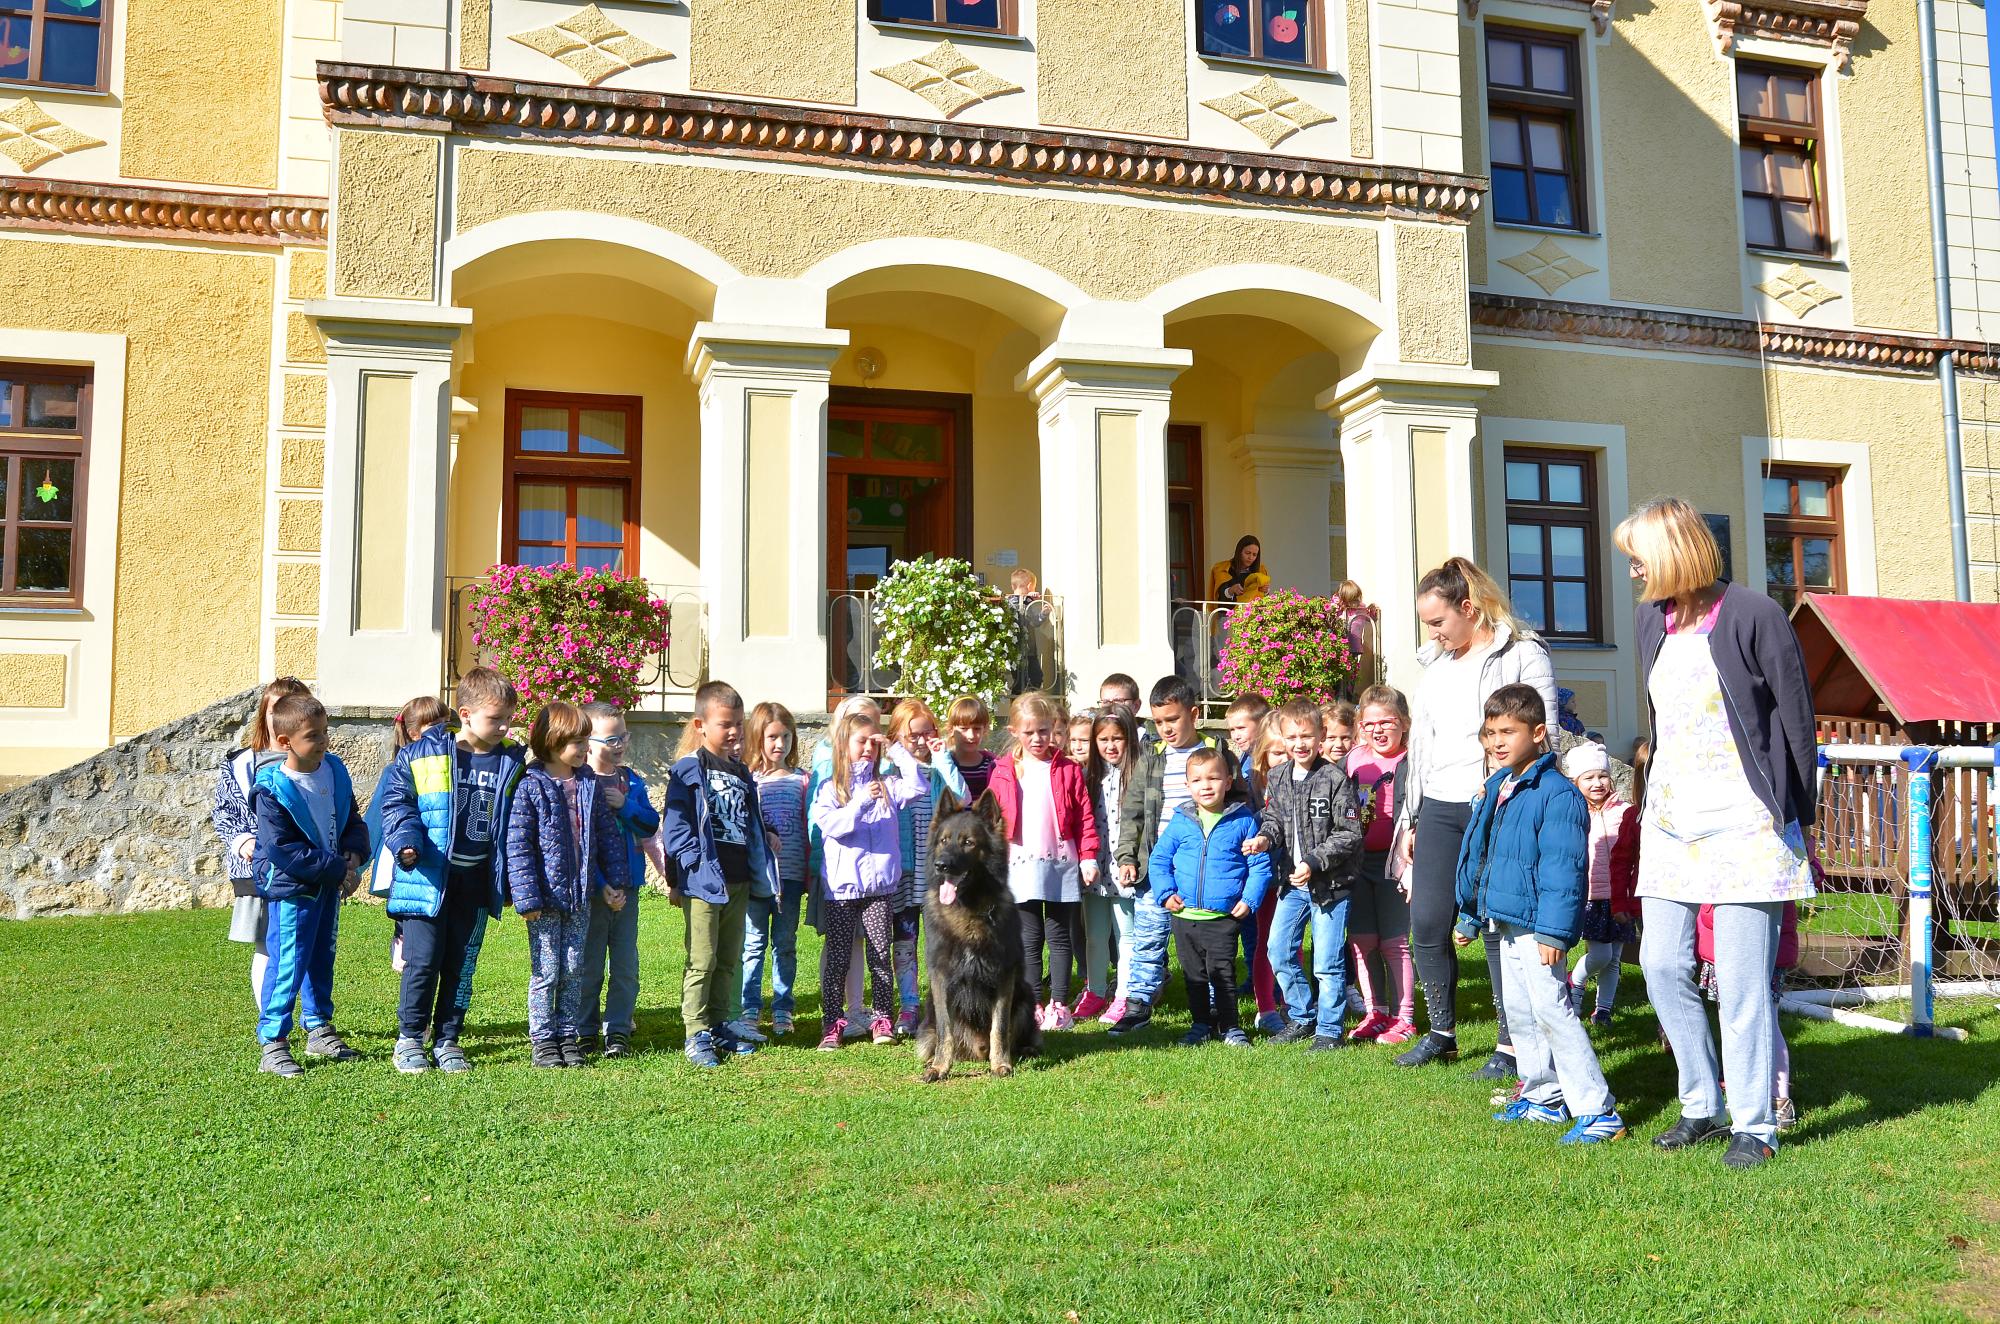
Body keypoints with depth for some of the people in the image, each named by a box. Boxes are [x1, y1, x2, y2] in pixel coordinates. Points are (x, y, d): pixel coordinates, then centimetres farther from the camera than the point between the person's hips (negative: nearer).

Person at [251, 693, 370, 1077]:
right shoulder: (272, 790, -19)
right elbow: (283, 850, -21)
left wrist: (355, 854, -9)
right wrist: (338, 870, -21)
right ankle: (272, 1043, 3)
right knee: (288, 964, -6)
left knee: (322, 958, 17)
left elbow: (353, 820, 12)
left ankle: (319, 1029, 30)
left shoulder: (335, 771, 1)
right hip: (291, 887, -7)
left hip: (330, 884, 7)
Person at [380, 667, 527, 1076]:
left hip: (477, 883, 3)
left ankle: (447, 1040, 23)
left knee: (462, 966, 10)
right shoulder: (420, 754, -5)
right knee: (423, 961, -2)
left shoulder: (512, 762, 5)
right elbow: (397, 801, -1)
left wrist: (510, 880, 9)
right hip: (428, 879, -3)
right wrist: (406, 842, -18)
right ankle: (409, 1039, 16)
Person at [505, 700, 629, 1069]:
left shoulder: (590, 785, 6)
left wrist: (616, 883, 7)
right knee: (546, 971, 3)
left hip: (580, 895, 4)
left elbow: (608, 835, 11)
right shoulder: (531, 787, -10)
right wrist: (527, 897, -16)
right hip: (546, 896, -4)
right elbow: (518, 846, -12)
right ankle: (542, 1040, 14)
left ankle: (569, 1036, 20)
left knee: (573, 970, 10)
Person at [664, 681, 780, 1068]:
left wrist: (763, 871, 16)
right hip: (703, 882, -7)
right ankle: (696, 1034, 4)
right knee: (702, 961, -3)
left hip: (738, 881, 7)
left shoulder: (741, 772, 15)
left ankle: (718, 1026, 24)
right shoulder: (687, 771, -7)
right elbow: (676, 825, -11)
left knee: (729, 961, 14)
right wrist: (697, 865, -19)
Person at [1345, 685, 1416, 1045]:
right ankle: (1376, 1013, 20)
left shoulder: (1408, 762, -9)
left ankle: (1403, 1018, 12)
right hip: (1357, 860, 6)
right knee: (1360, 941, 8)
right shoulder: (1354, 758, 9)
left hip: (1391, 861, -6)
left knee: (1393, 942, 0)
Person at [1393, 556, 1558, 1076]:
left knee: (1499, 926, -2)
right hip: (1439, 809, 6)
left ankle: (1510, 1044, 10)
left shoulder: (1522, 654, -2)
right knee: (1427, 924, 4)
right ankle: (1442, 1034, 20)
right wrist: (1410, 819, 20)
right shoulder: (1437, 663, 18)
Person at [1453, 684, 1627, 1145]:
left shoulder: (1558, 794, -17)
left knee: (1551, 1011, -10)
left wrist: (1553, 931, -24)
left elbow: (1562, 870, -21)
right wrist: (1470, 915, 21)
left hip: (1537, 928, -9)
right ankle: (1543, 1097, 30)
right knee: (1521, 1012, 16)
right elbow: (1477, 857, 19)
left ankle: (1597, 1110, -2)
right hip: (1505, 924, 10)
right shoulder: (1496, 788, 12)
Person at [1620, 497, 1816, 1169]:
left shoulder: (1752, 615, -9)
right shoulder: (1653, 619, 11)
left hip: (1744, 824, -6)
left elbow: (1796, 719, -4)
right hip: (1670, 822, 7)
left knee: (1741, 980, -3)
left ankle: (1754, 1125, 10)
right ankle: (1702, 1107, 21)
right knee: (1662, 966, 5)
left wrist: (1800, 818, -2)